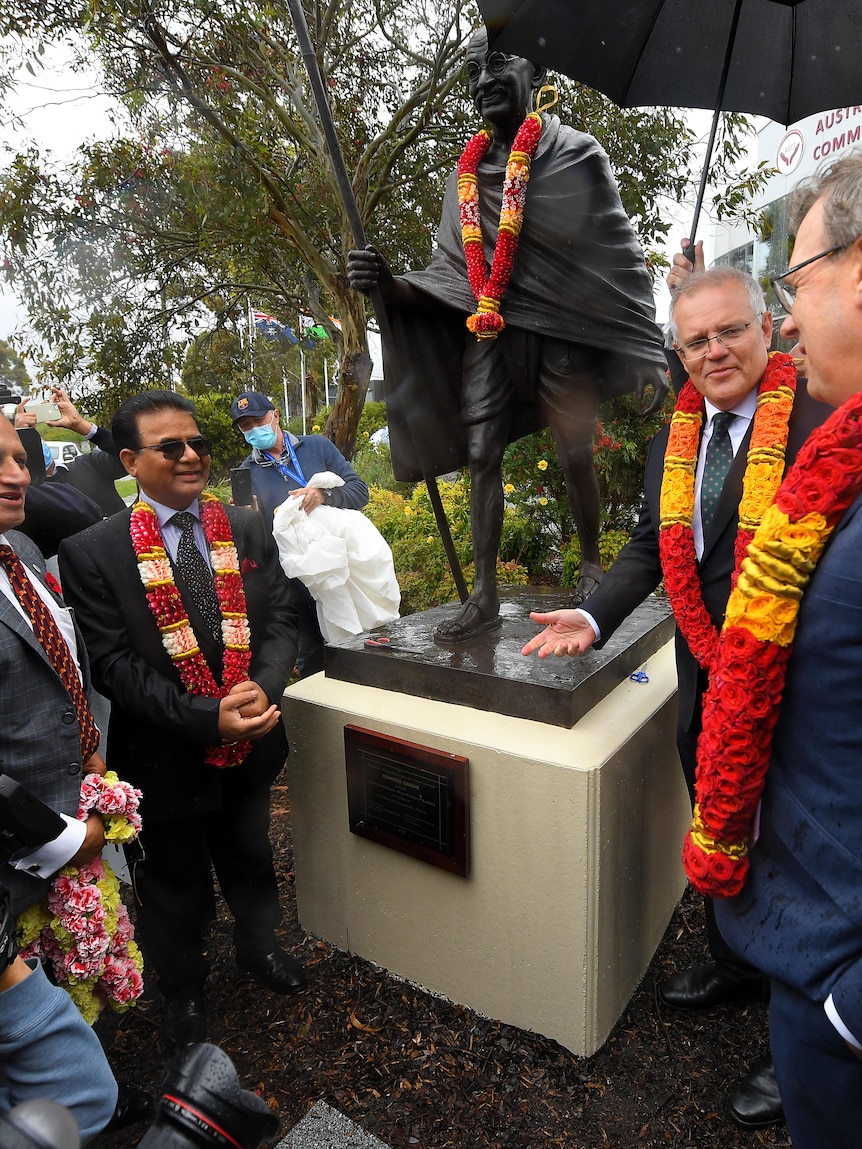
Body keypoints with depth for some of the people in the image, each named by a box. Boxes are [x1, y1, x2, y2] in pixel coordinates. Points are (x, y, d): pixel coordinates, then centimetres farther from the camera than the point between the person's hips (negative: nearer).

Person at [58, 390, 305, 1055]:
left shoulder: (249, 531, -3)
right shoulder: (92, 552, -14)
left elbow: (280, 619, -4)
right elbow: (113, 663, -17)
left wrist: (263, 688, -23)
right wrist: (207, 717, -25)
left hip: (250, 745, 3)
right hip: (164, 757, -3)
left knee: (250, 859, 26)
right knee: (176, 885, 21)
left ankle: (258, 946, 57)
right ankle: (184, 993, 50)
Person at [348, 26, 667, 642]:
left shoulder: (576, 156, 3)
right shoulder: (467, 174, 15)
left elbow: (623, 260, 1)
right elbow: (449, 276, 13)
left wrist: (650, 354, -4)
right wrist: (391, 283, -8)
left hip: (561, 332, -3)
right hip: (488, 334, 4)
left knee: (576, 457, -2)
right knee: (481, 456, -2)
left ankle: (591, 566, 22)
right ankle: (485, 594, 4)